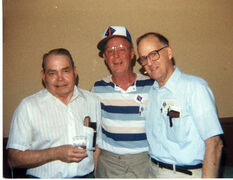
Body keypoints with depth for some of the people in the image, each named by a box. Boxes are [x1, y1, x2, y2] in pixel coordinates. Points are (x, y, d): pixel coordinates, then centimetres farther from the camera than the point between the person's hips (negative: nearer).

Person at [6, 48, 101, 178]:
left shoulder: (92, 100, 8)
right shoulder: (28, 106, -2)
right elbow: (14, 159, -4)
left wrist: (97, 173, 2)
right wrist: (56, 153, -13)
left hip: (87, 175, 3)